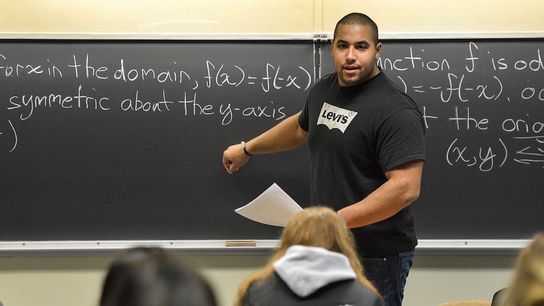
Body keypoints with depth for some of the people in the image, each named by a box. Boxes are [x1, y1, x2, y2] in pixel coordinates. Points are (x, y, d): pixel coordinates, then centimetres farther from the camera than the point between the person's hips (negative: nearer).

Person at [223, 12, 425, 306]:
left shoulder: (395, 110, -20)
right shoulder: (324, 89, 6)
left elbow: (406, 187, -27)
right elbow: (301, 127, 28)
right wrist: (247, 149, 37)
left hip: (376, 257, -8)